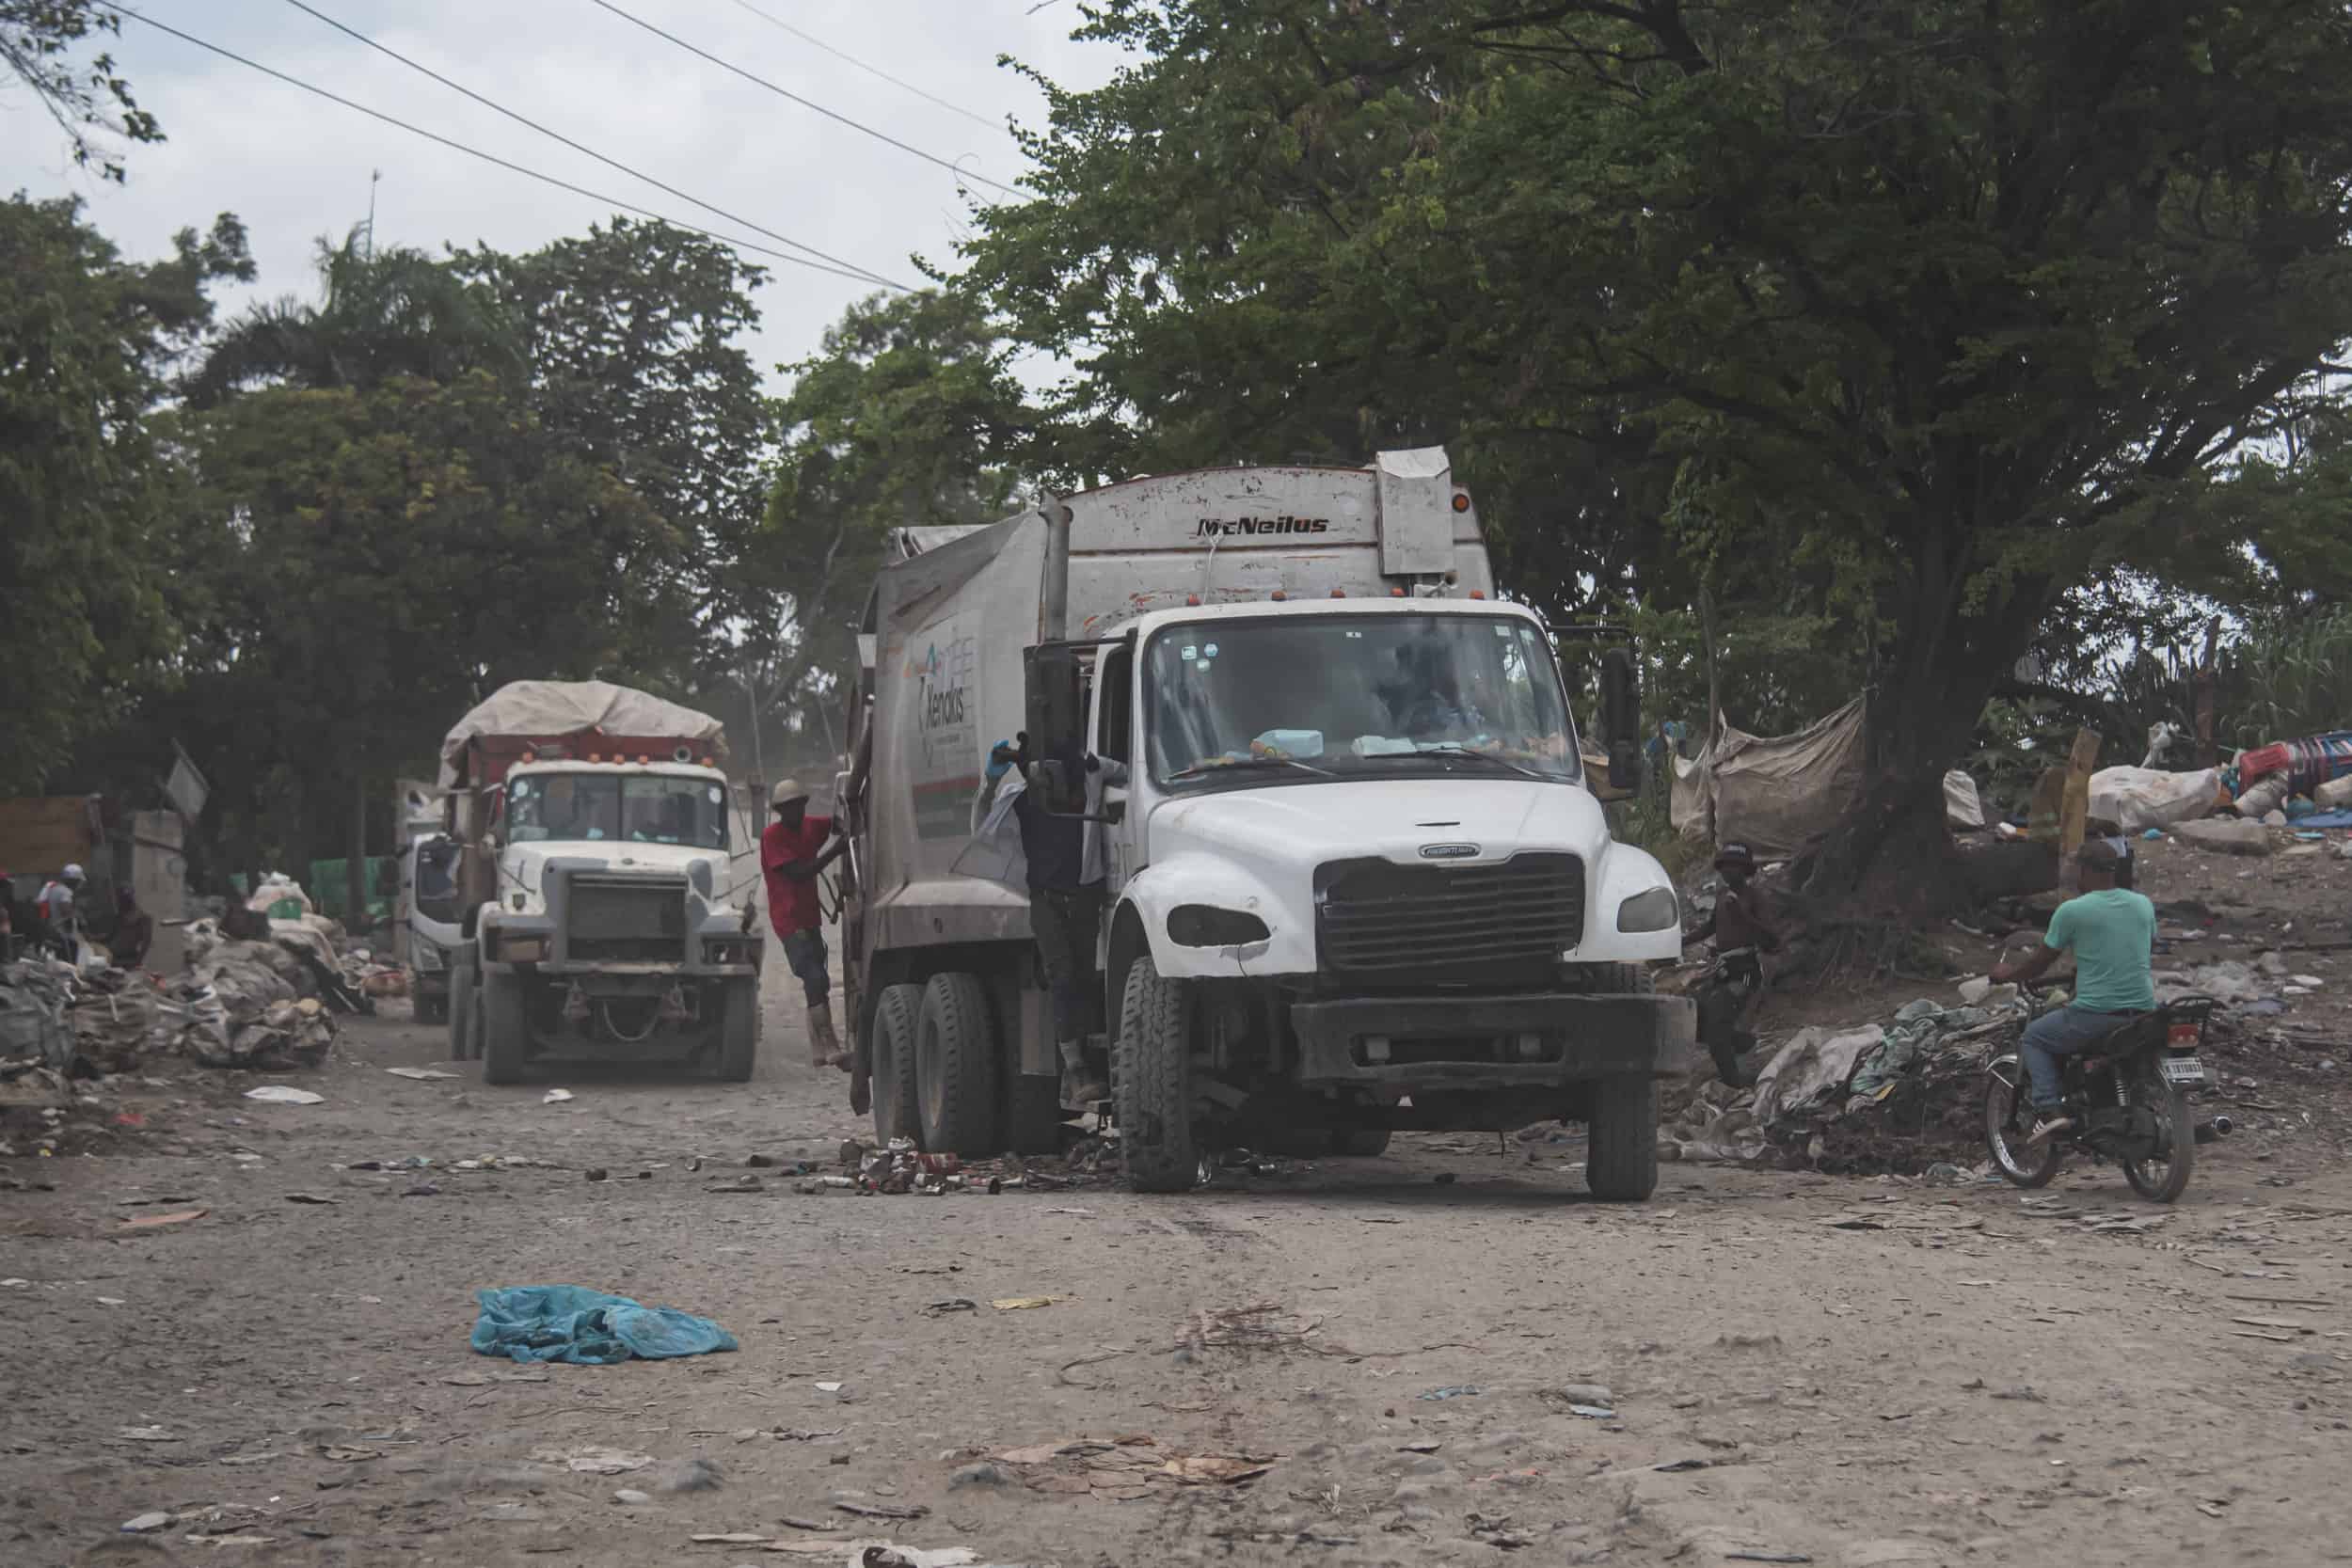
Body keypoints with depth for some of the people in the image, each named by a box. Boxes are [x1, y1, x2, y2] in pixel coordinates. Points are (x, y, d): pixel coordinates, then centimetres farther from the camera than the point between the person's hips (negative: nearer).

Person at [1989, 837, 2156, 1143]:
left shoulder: (2072, 911, -6)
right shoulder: (2143, 905, 9)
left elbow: (2039, 963, 3)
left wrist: (2006, 973, 22)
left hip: (2094, 1013, -5)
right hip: (2143, 1011, 5)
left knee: (2033, 1038, 17)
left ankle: (2049, 1109, -3)